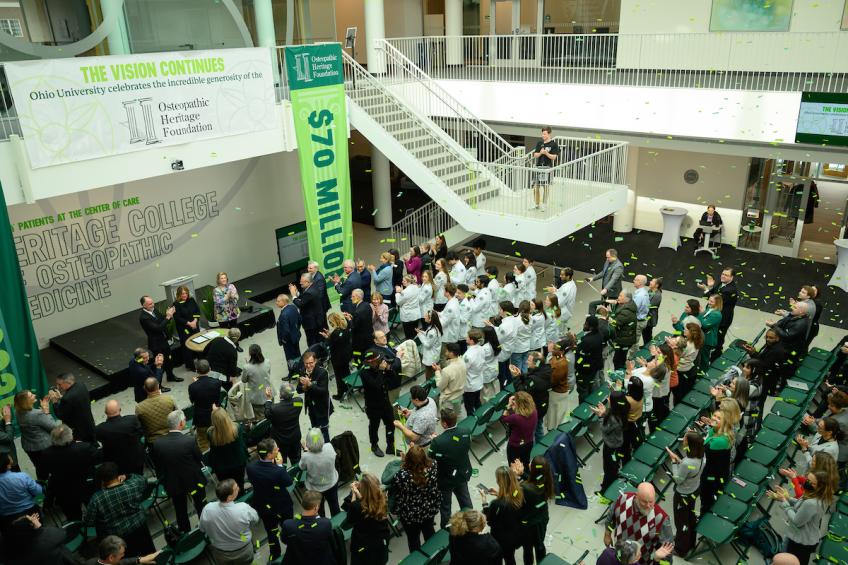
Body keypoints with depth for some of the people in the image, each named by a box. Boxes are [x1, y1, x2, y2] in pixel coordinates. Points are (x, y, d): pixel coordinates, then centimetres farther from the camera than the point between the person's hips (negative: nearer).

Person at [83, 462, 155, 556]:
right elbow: (143, 480, 3)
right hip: (138, 528, 2)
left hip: (115, 538, -1)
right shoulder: (134, 484, -20)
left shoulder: (96, 499, -24)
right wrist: (127, 477, 5)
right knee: (148, 552, 28)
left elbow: (87, 522, -12)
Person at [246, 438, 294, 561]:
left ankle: (275, 555, 48)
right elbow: (289, 482, -17)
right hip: (282, 506, -3)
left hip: (262, 506, 3)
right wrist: (280, 465, -15)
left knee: (271, 532, 27)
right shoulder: (279, 471, -38)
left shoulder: (250, 467, -25)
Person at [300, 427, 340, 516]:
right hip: (332, 483, 2)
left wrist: (305, 450, -5)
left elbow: (302, 467, -13)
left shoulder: (306, 456, -36)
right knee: (334, 506, 29)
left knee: (319, 510, 26)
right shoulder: (329, 447, -32)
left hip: (315, 488, -2)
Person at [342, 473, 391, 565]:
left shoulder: (357, 506, -33)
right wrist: (357, 493, -12)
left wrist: (353, 494, -17)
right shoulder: (383, 500, -18)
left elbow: (350, 520, -13)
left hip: (363, 547, -4)